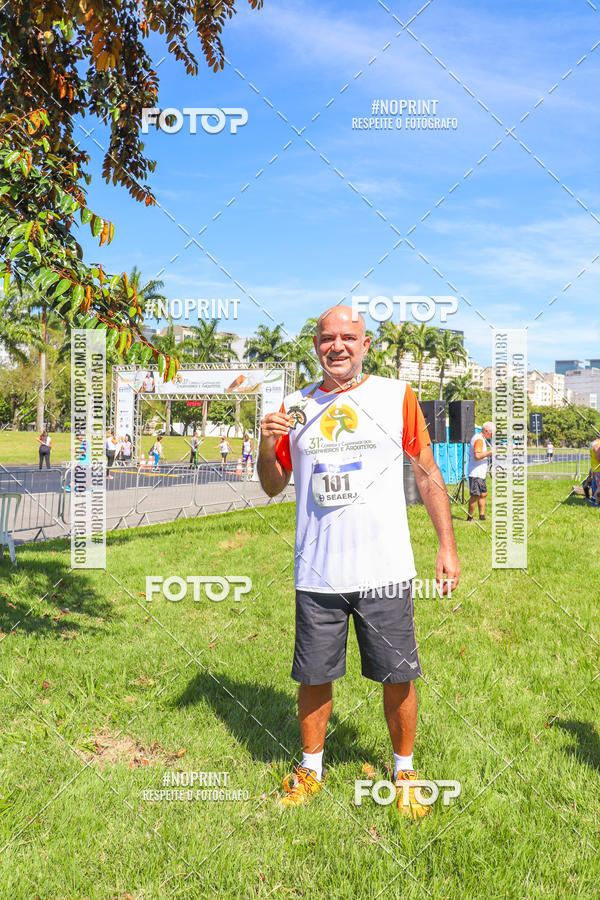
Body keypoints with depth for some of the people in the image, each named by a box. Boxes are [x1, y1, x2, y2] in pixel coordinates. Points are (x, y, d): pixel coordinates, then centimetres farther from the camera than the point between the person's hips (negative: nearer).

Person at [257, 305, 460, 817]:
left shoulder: (397, 396, 2)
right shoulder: (295, 408, 7)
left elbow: (428, 474, 6)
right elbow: (274, 486, 13)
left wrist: (447, 545, 1)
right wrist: (266, 446, -7)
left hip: (385, 570, -1)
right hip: (317, 575, 2)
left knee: (398, 677, 8)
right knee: (314, 677, 11)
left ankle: (404, 771, 32)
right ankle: (311, 768, 34)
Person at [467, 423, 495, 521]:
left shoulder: (477, 437, 17)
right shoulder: (479, 439, -16)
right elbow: (477, 456, -27)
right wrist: (490, 452, -19)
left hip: (480, 473, 11)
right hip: (476, 473, -11)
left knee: (483, 494, 12)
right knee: (475, 495, -8)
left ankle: (482, 516, 16)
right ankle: (469, 518, -2)